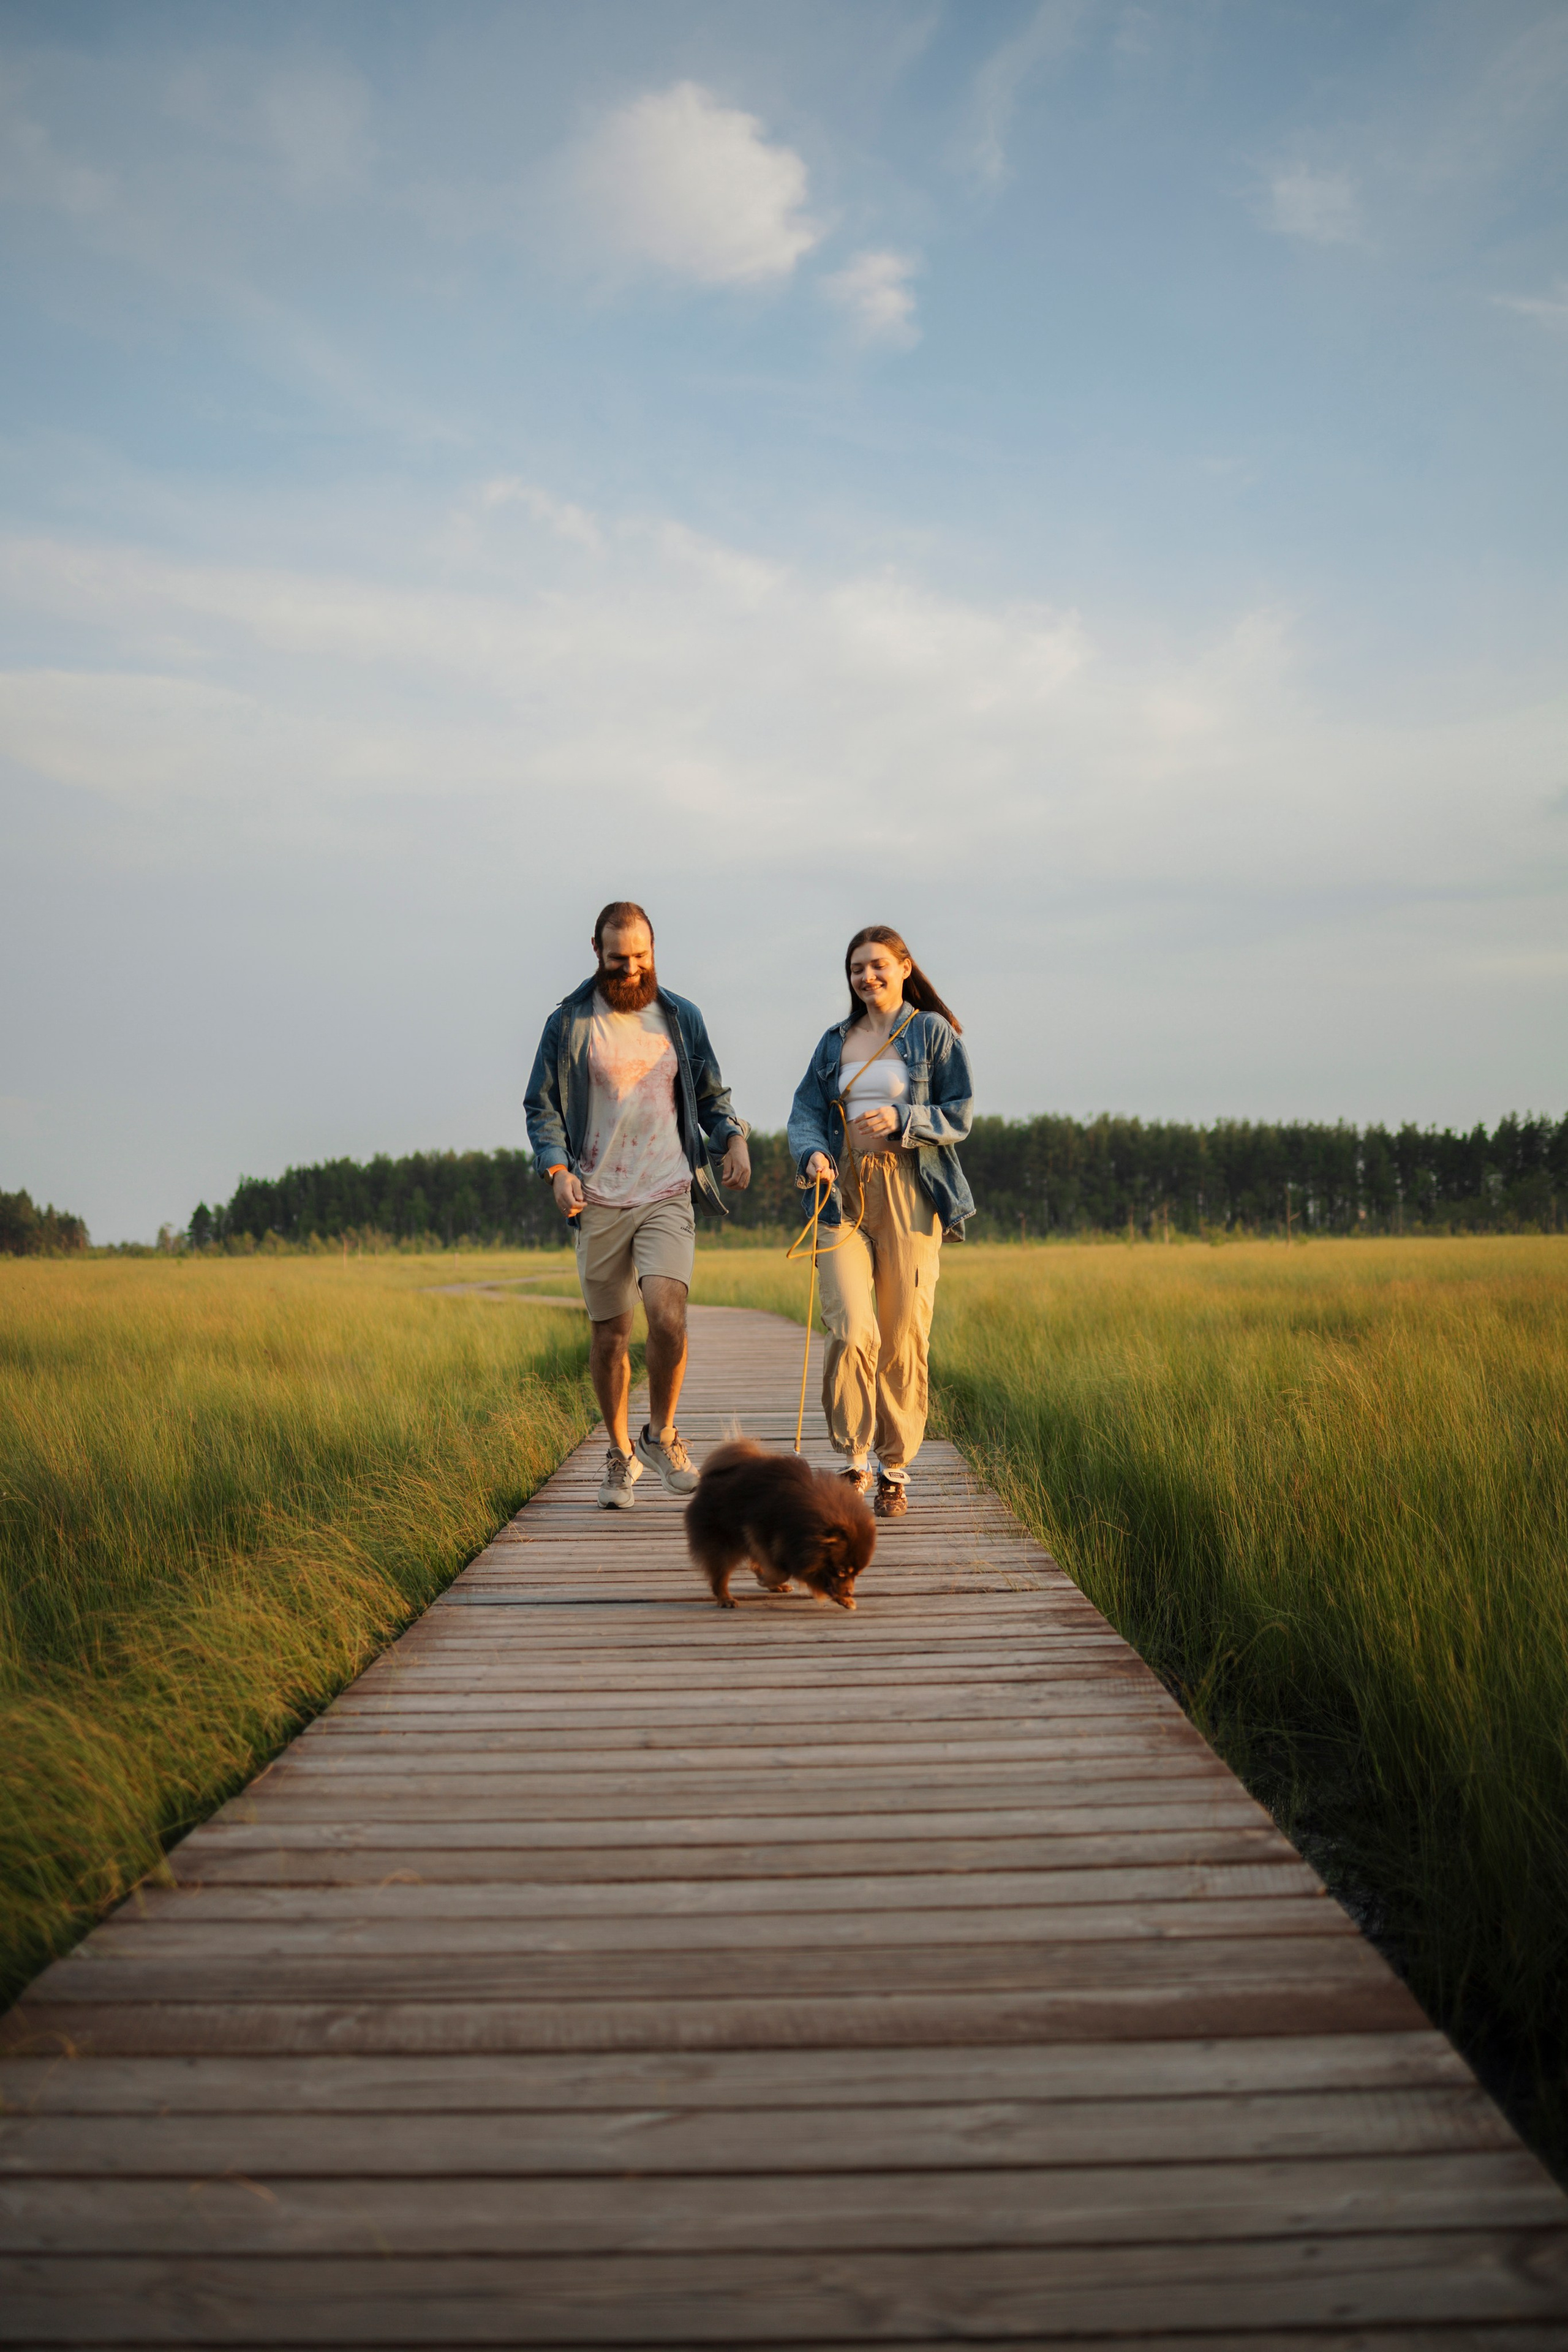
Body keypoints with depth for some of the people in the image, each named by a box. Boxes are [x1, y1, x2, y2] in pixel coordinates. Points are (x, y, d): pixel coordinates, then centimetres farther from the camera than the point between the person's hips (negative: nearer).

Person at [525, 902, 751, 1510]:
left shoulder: (680, 1017, 8)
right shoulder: (569, 1023, 2)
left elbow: (711, 1094, 16)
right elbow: (542, 1107, 4)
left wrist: (734, 1137, -4)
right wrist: (557, 1168, -13)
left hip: (668, 1194, 0)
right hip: (599, 1202, 0)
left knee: (667, 1311, -20)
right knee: (609, 1333, 6)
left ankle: (661, 1433, 3)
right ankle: (620, 1454, 25)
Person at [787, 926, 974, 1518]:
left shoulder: (932, 1032, 7)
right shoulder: (835, 1042, 18)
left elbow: (960, 1116, 2)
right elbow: (805, 1112, 10)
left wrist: (901, 1119, -15)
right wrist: (812, 1154, -12)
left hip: (908, 1193, -2)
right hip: (842, 1193, 2)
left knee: (903, 1337, -2)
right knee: (851, 1330, -14)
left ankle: (895, 1470, 12)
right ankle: (854, 1461, 0)